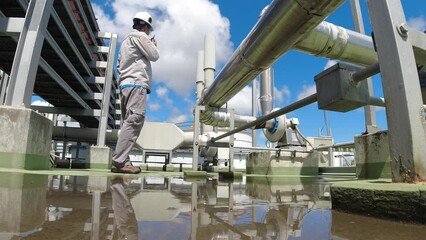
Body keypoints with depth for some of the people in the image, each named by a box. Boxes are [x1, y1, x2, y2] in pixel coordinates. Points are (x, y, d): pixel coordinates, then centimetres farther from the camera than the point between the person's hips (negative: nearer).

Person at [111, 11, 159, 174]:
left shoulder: (126, 40, 30)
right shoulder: (139, 36, 3)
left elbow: (119, 65, 28)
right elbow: (154, 56, 1)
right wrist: (153, 44, 20)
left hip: (125, 84, 10)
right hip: (136, 84, -10)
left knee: (128, 123, 3)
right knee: (134, 122, -19)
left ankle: (122, 162, -2)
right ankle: (118, 161, -26)